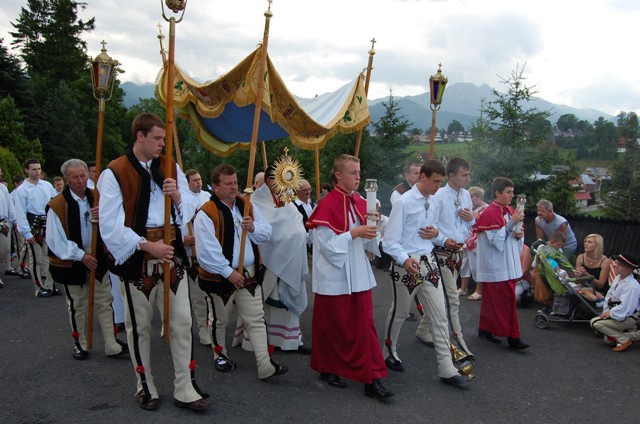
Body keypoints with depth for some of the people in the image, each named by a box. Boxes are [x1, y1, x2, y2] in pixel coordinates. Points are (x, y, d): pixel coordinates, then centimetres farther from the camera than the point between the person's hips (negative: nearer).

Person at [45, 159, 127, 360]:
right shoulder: (57, 205, -14)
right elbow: (56, 240, -13)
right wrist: (80, 255, -17)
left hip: (97, 259, 4)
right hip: (72, 262, -4)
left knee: (104, 302, 6)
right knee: (77, 305, 11)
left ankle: (111, 345, 13)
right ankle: (80, 344, 28)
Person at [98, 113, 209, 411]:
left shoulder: (171, 167, 8)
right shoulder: (114, 173, -7)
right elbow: (110, 227, -12)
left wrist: (177, 196, -12)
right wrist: (147, 246, -17)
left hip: (171, 257, 4)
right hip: (136, 259, -3)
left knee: (182, 322, 3)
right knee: (140, 327, 10)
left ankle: (185, 390, 13)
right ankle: (145, 387, 28)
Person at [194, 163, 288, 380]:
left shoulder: (247, 206, 5)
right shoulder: (206, 214, -15)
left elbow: (267, 233, 6)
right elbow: (207, 251, -20)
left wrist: (253, 228, -16)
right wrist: (228, 273, -20)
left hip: (249, 274, 5)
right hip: (219, 277, -4)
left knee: (256, 320, 3)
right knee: (219, 320, 16)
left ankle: (266, 366, 6)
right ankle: (220, 354, 40)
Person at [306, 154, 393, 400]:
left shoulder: (359, 203, 7)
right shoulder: (328, 205, -14)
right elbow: (327, 243, -17)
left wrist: (371, 232, -7)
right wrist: (354, 233, -21)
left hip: (358, 275, 6)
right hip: (335, 276, -6)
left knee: (364, 325, 5)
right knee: (334, 326, 9)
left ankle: (372, 379, 9)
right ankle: (328, 369, 30)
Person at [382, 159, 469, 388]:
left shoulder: (435, 203, 7)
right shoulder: (404, 202, -14)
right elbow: (390, 241, -16)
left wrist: (436, 234, -4)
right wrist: (405, 259, -32)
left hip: (429, 263, 6)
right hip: (407, 264, -6)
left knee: (440, 316, 4)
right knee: (399, 313, 12)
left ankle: (446, 369, 11)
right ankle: (388, 353, 37)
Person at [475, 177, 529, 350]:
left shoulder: (510, 211, 11)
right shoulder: (489, 213, -15)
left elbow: (513, 235, 19)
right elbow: (496, 240, -19)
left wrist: (519, 235, -3)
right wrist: (512, 222, -21)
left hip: (508, 265, 8)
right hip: (496, 266, -8)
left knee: (491, 299, 15)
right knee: (506, 300, -5)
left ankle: (485, 329, 24)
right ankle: (512, 337, 1)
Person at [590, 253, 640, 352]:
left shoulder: (632, 286, -29)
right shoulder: (618, 278, 0)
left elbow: (624, 308, -32)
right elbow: (609, 296, 7)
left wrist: (610, 313, -18)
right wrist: (606, 311, -1)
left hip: (628, 317, -9)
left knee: (595, 322, -21)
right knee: (608, 340, 15)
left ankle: (625, 340, -11)